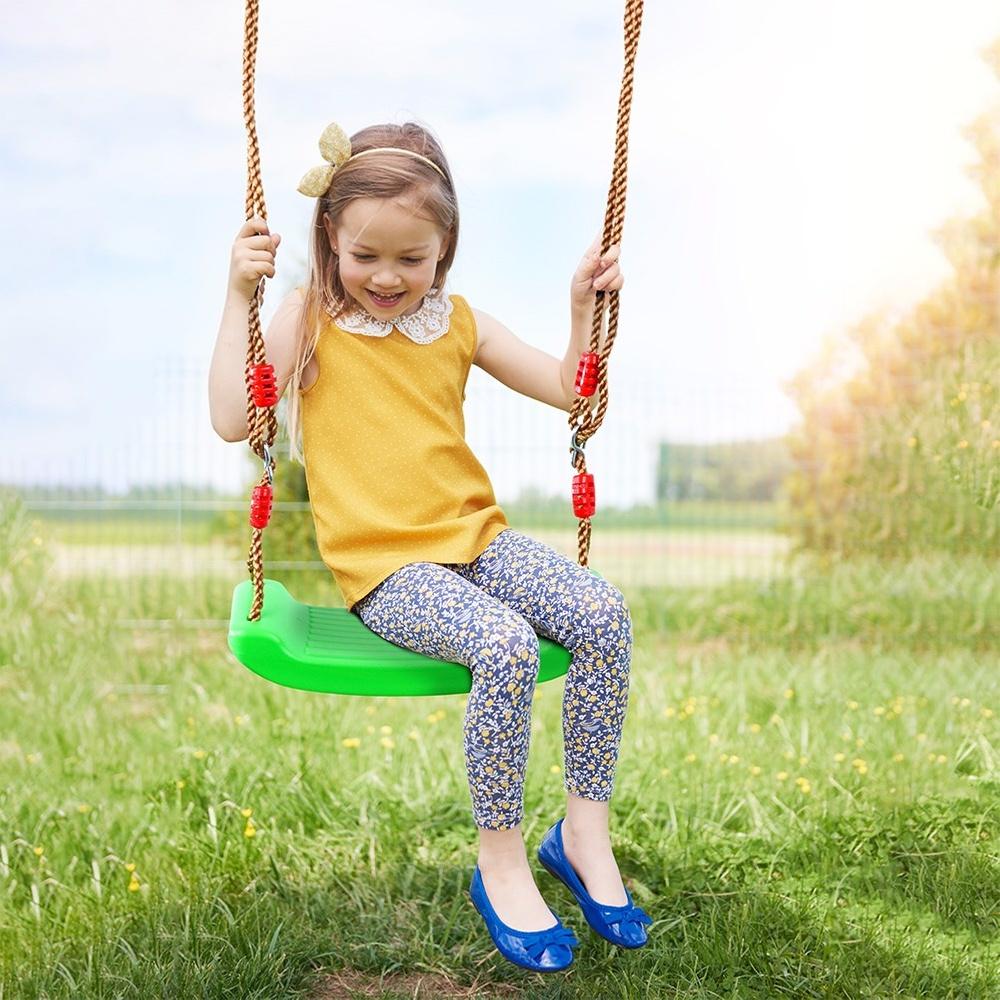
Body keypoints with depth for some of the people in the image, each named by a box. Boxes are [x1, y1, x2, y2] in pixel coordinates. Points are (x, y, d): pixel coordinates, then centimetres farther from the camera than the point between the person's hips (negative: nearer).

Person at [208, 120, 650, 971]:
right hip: (383, 565, -5)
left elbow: (568, 390, 15)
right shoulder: (311, 318, 1)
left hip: (474, 534, 5)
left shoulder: (458, 322, 12)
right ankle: (501, 863, -11)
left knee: (603, 613, -20)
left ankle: (585, 832, -4)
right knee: (507, 644, -32)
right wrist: (241, 295, -18)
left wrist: (584, 306, 1)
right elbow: (233, 419, -13)